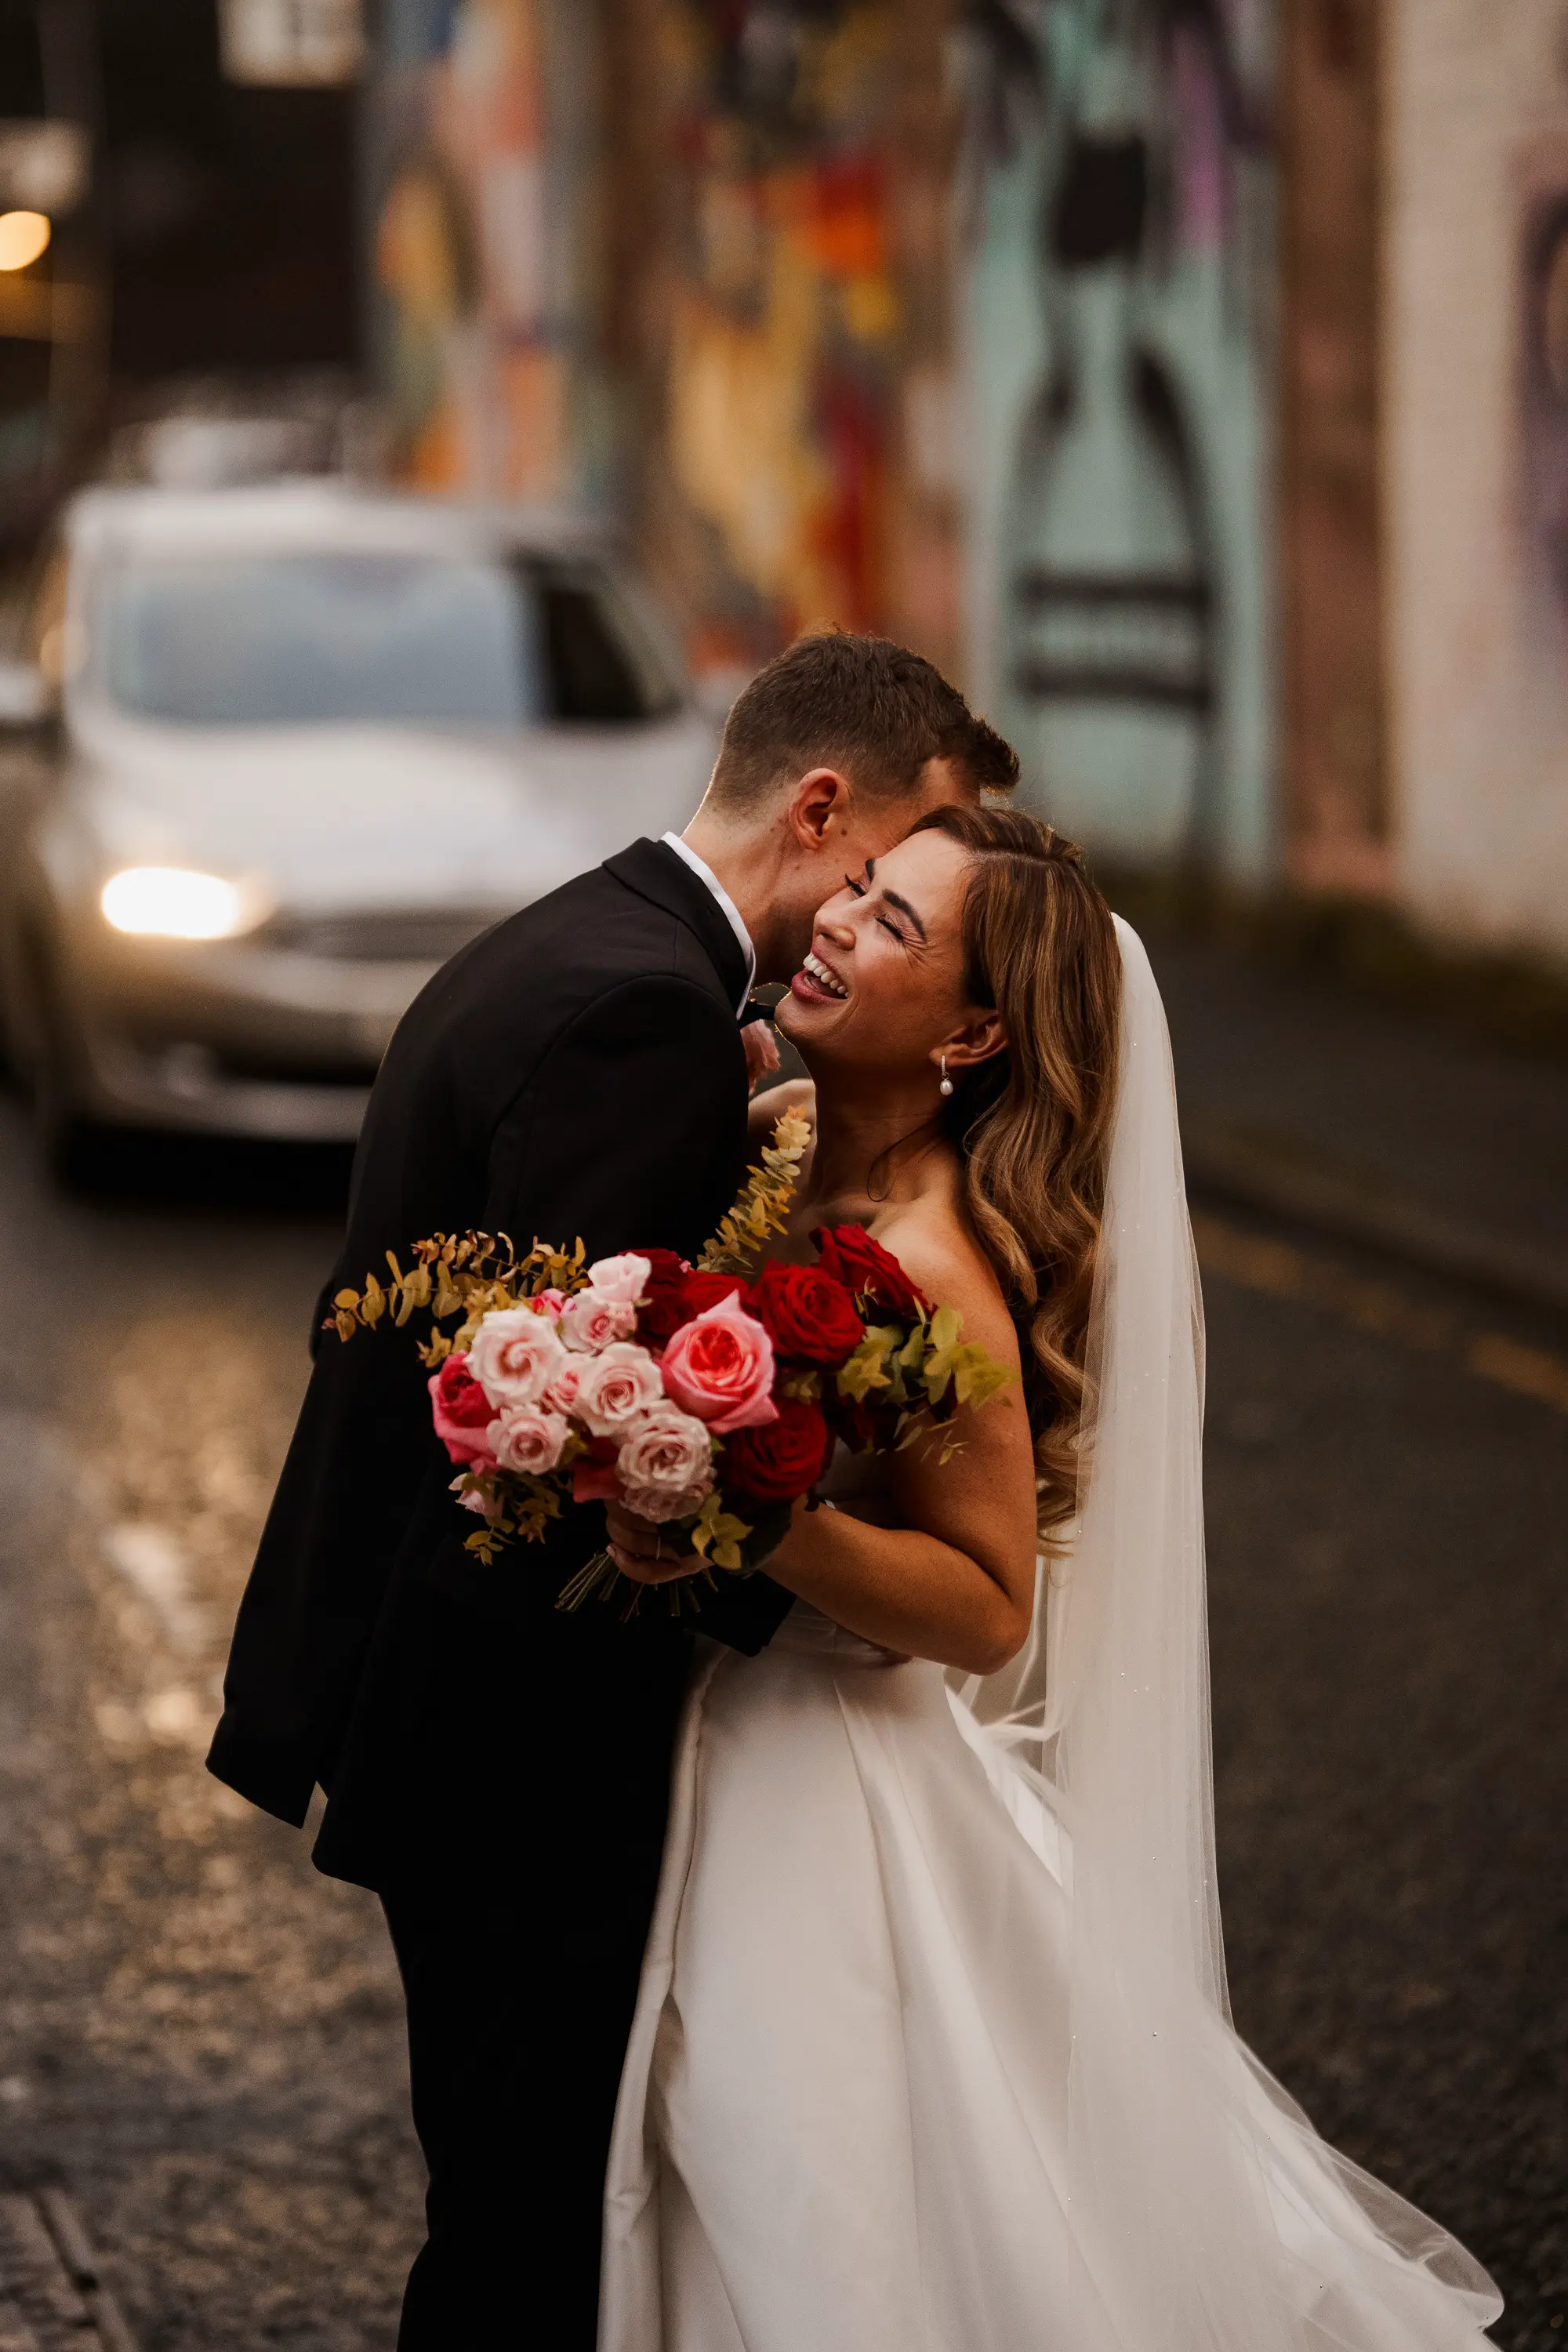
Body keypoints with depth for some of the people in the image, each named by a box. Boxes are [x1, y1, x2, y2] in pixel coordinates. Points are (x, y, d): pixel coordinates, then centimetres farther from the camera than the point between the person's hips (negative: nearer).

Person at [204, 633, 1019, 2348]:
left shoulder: (548, 951, 14)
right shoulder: (650, 1011, -21)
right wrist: (795, 1580, -20)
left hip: (430, 1680, 11)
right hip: (515, 1740, -11)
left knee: (514, 2201, 19)